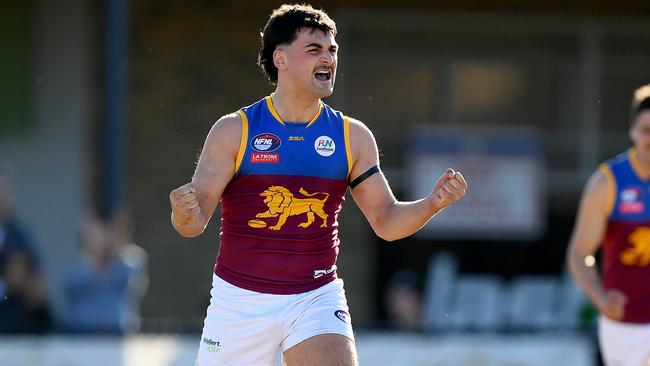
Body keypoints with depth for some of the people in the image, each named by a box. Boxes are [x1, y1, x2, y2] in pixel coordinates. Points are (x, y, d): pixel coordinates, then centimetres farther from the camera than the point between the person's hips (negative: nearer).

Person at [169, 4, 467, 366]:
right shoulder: (234, 130, -5)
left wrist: (432, 204, -15)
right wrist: (185, 212, -32)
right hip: (240, 301, -1)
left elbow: (386, 220, 5)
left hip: (317, 299, 1)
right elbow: (195, 223, -8)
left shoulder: (353, 136, 2)